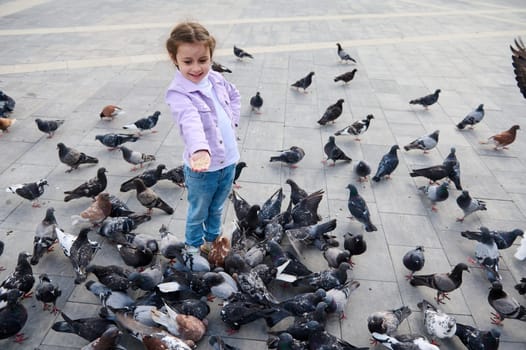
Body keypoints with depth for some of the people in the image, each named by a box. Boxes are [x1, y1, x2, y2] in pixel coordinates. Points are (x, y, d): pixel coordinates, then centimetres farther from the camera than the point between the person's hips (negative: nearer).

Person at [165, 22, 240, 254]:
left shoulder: (216, 79, -1)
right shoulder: (178, 93, -22)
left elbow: (234, 96, 20)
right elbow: (190, 123, -42)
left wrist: (232, 120, 7)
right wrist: (200, 150, -59)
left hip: (229, 161, 6)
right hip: (202, 168, -5)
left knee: (217, 209, 27)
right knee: (198, 213, 19)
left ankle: (212, 239, 53)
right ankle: (193, 246, 45)